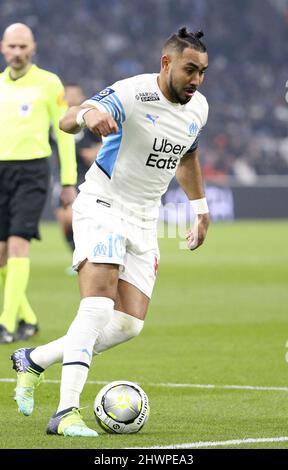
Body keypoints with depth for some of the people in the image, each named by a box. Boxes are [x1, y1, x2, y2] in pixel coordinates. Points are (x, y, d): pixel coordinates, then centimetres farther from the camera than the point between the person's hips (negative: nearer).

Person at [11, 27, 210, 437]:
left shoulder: (198, 108, 3)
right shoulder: (131, 94, -20)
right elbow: (66, 121, -32)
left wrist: (201, 210, 29)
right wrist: (87, 114, -55)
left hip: (143, 220, 7)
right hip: (101, 206, -7)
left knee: (129, 325, -3)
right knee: (98, 306, -25)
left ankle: (34, 360, 15)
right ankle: (66, 412, -28)